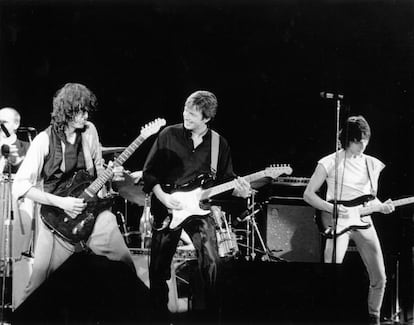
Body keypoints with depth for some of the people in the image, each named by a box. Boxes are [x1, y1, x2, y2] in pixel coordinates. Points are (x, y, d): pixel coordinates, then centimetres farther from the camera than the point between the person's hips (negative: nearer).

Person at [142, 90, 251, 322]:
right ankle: (159, 314, 20)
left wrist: (238, 189, -12)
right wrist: (162, 196, -14)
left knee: (211, 261, -12)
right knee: (159, 267, 1)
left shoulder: (219, 144, 3)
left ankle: (205, 310, 6)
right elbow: (149, 171, -1)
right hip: (166, 208, -1)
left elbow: (225, 179, 9)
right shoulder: (169, 135, -3)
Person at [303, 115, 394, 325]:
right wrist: (332, 208, -16)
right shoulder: (330, 163, -4)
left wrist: (382, 206, -1)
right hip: (338, 222, -4)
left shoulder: (373, 164, 11)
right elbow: (308, 194, -3)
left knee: (379, 278, 3)